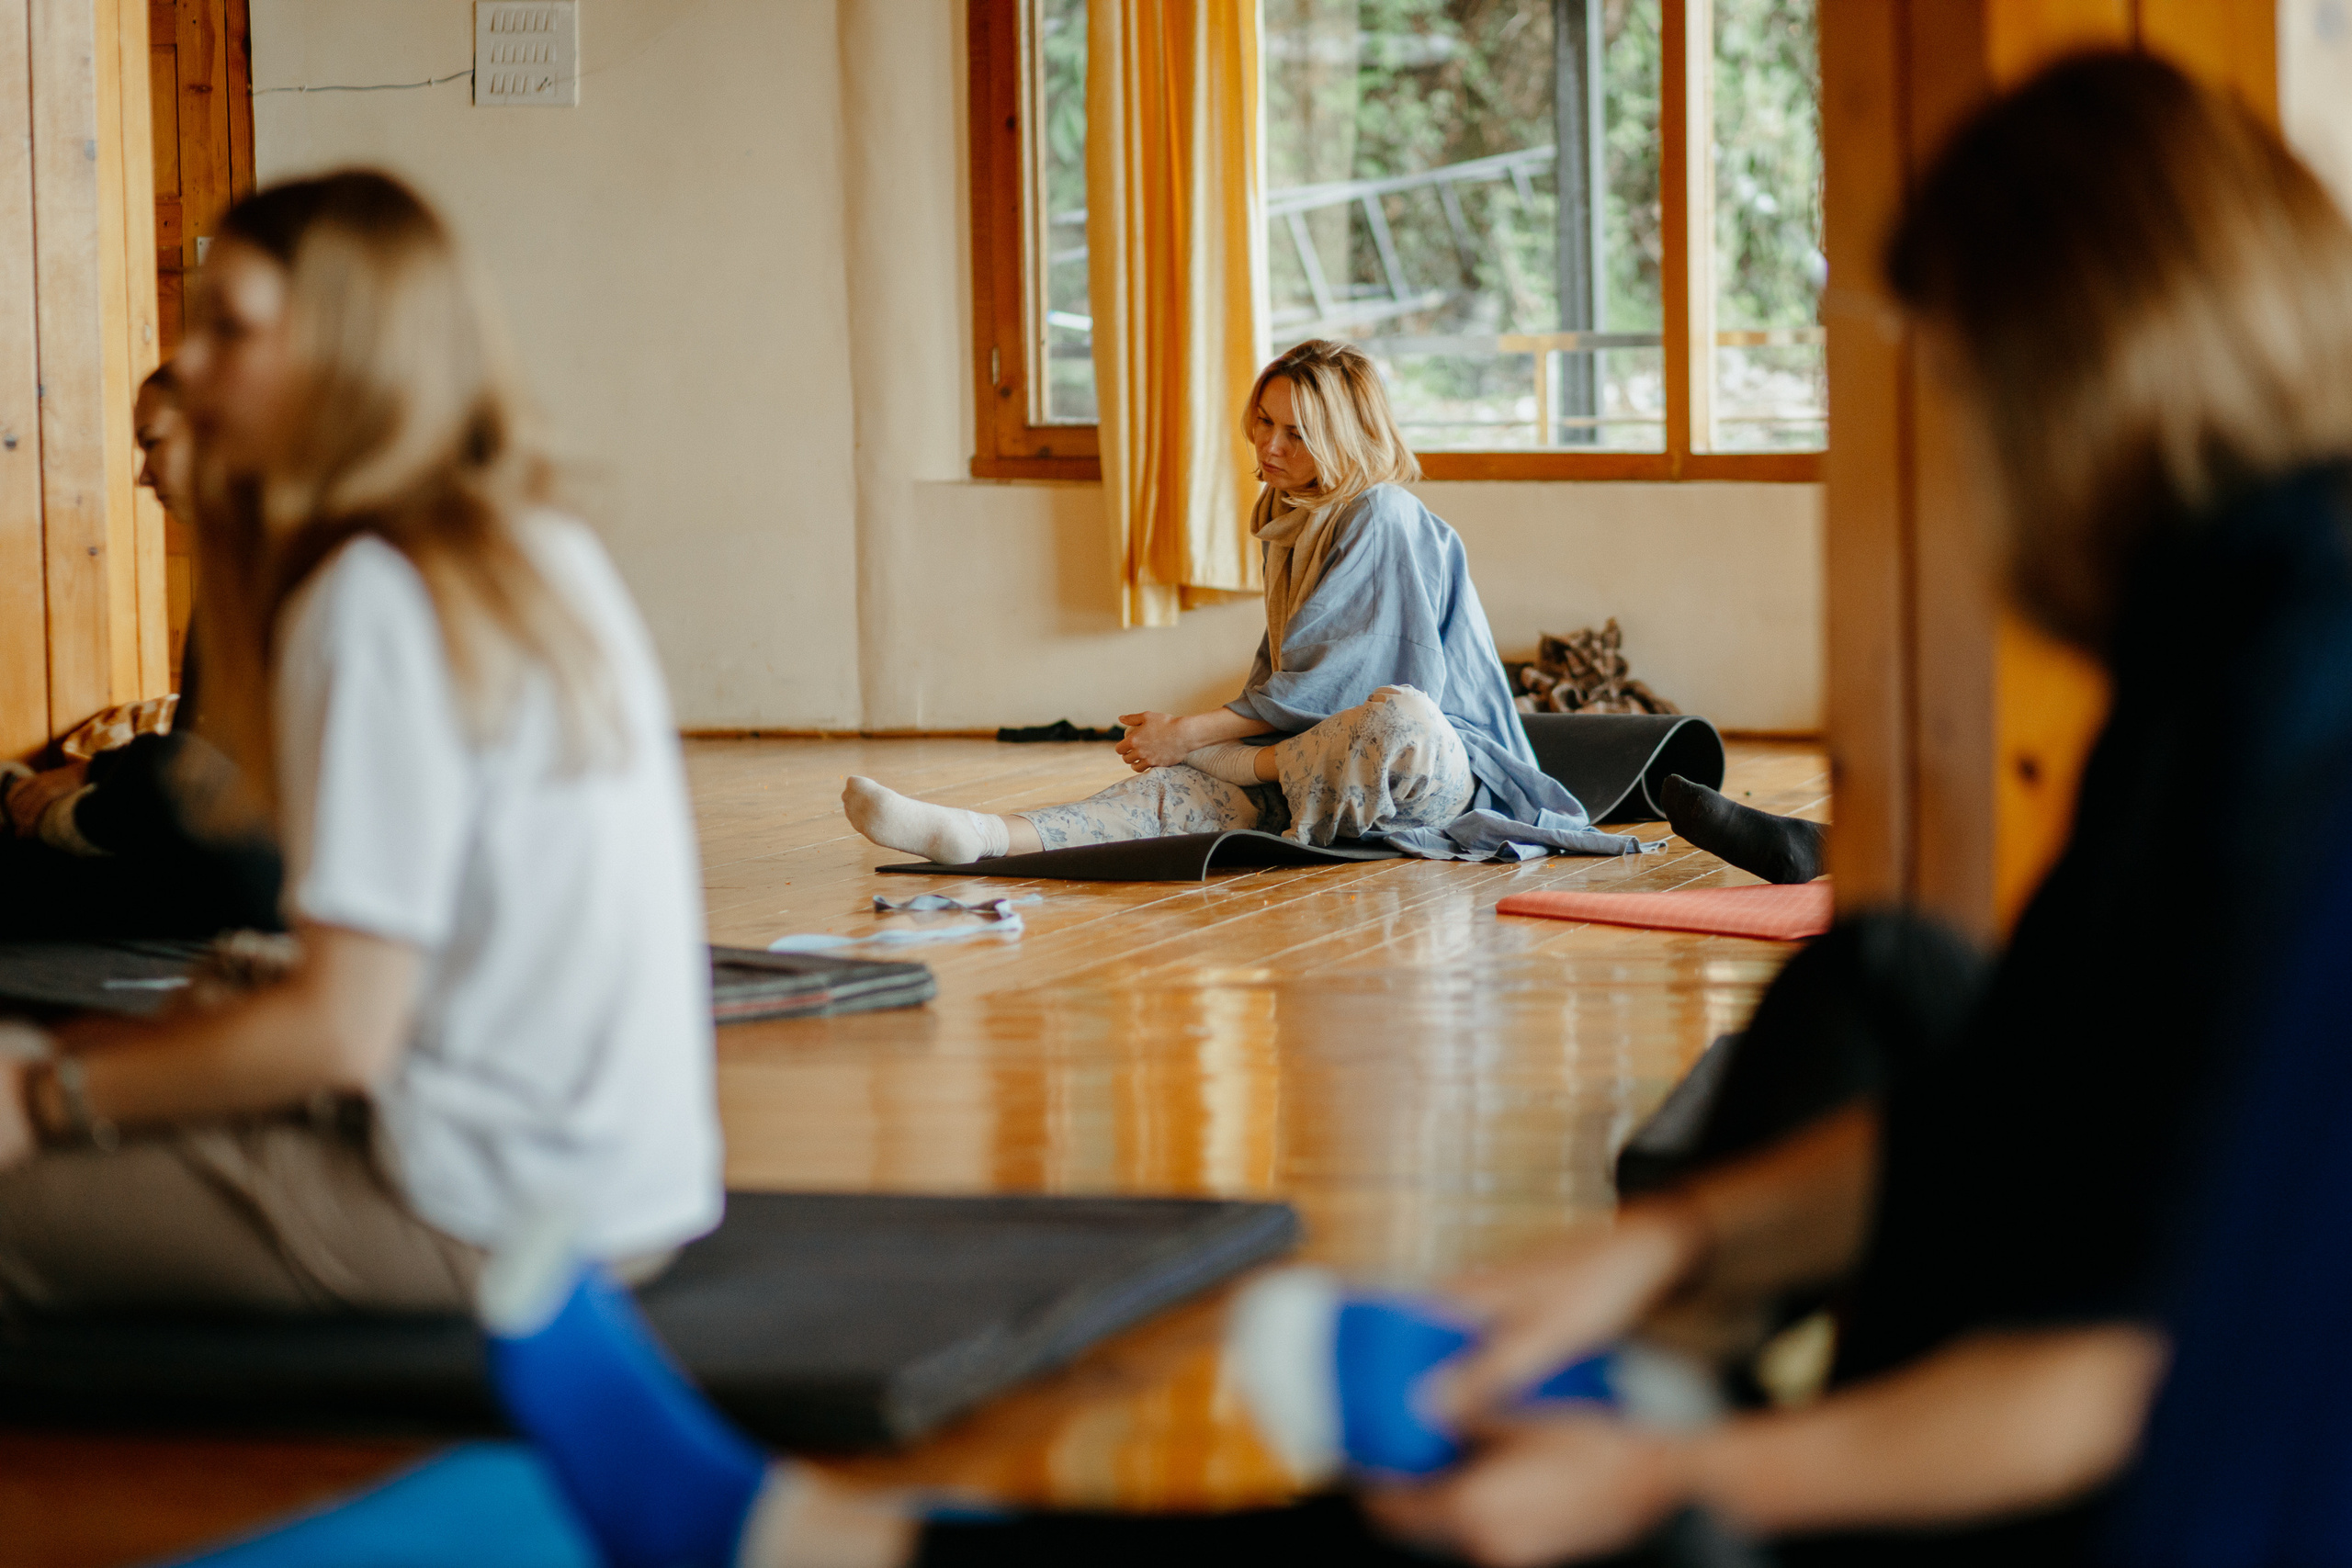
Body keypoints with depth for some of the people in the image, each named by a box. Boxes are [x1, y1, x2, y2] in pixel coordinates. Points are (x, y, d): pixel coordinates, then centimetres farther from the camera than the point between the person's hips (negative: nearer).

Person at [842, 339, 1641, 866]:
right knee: (1185, 790, -19)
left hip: (1449, 760, -7)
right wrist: (1194, 735, 0)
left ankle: (1253, 779, -15)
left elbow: (1323, 682, -16)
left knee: (1394, 719, -42)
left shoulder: (1382, 519, -12)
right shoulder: (1293, 524, 17)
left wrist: (1195, 733, -15)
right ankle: (983, 835, -38)